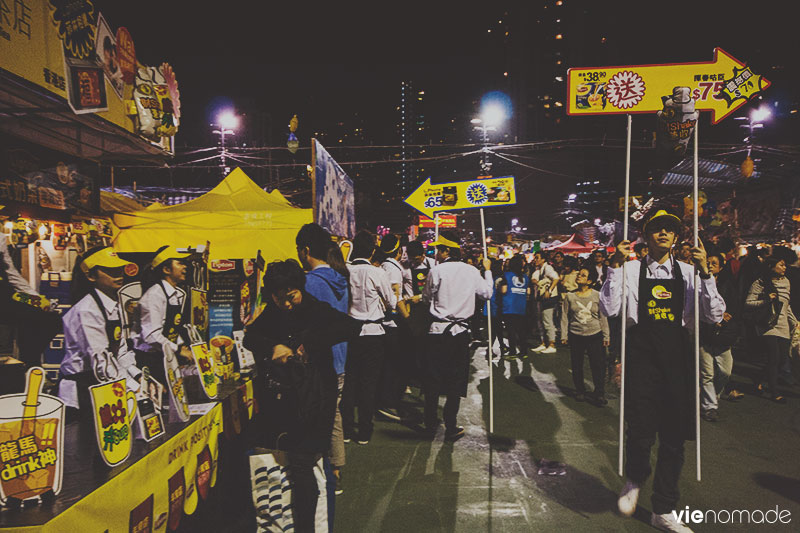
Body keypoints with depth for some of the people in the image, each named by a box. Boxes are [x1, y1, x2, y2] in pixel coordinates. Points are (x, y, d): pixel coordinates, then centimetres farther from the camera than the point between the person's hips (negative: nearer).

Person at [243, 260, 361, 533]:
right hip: (280, 399, 5)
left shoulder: (317, 310, -10)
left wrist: (309, 344, -25)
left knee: (300, 464, -7)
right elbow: (250, 337, 6)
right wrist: (273, 347, -14)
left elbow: (351, 326, -24)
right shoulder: (272, 313, 9)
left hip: (313, 403, -5)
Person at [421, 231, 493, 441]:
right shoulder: (471, 271, -1)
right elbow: (487, 293, 13)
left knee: (433, 378, 10)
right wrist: (488, 270, 25)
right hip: (460, 331, 2)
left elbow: (427, 298, 1)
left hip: (438, 330, -1)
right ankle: (451, 427, 8)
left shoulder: (437, 271, -8)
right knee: (456, 379, 7)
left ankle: (431, 423, 19)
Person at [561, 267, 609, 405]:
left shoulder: (597, 296, 0)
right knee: (576, 365, 8)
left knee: (598, 365, -4)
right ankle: (580, 391, 25)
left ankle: (599, 393, 9)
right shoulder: (570, 296, 2)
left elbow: (602, 317, 4)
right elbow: (565, 316, 4)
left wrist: (606, 336, 4)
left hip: (595, 335, -1)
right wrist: (564, 335, 0)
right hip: (576, 336, 1)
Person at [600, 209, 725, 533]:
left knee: (674, 433, 9)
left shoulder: (687, 272, 8)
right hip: (642, 353, -3)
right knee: (641, 430, -7)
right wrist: (615, 266, -13)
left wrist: (704, 272, -9)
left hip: (677, 354, 3)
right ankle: (635, 479, 30)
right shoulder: (631, 270, 2)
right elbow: (609, 309, -9)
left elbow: (715, 316, 0)